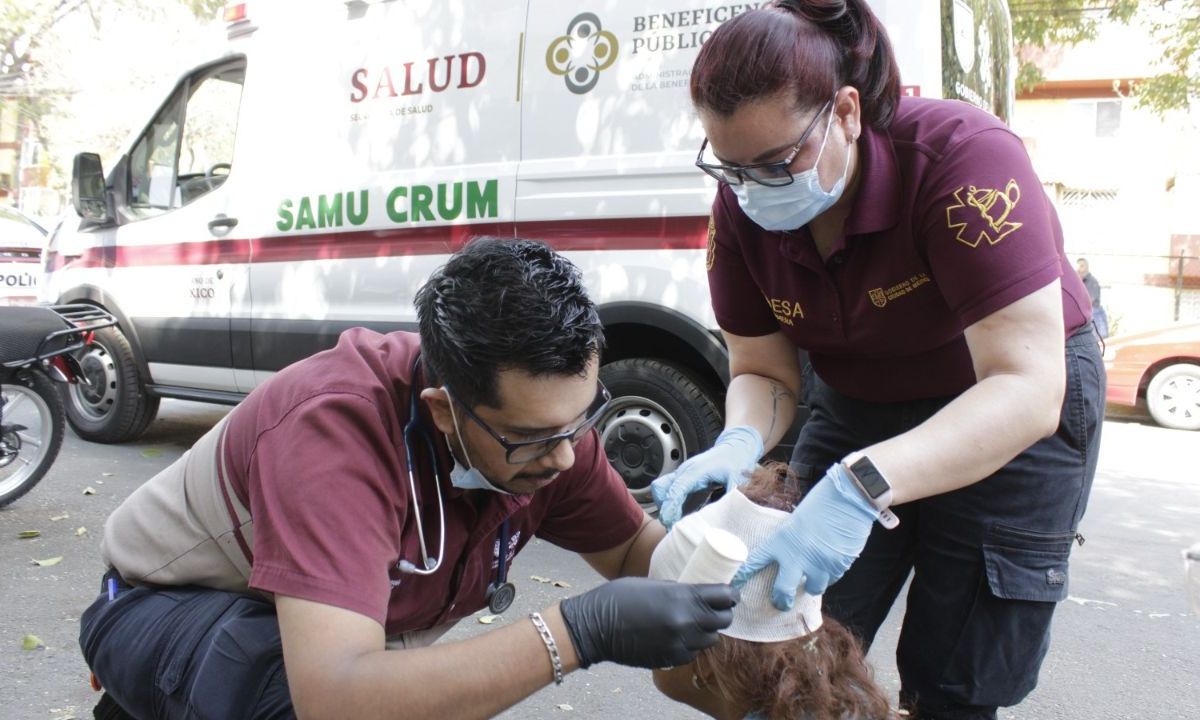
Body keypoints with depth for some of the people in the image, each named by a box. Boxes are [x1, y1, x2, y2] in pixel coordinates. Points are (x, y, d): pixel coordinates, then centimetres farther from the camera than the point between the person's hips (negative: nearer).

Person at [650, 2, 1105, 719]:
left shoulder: (963, 156, -30)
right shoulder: (740, 206, -15)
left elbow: (1027, 388, -35)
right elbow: (764, 373, -7)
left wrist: (860, 486, -48)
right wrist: (738, 444, -30)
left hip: (1020, 408, -3)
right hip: (856, 404, 4)